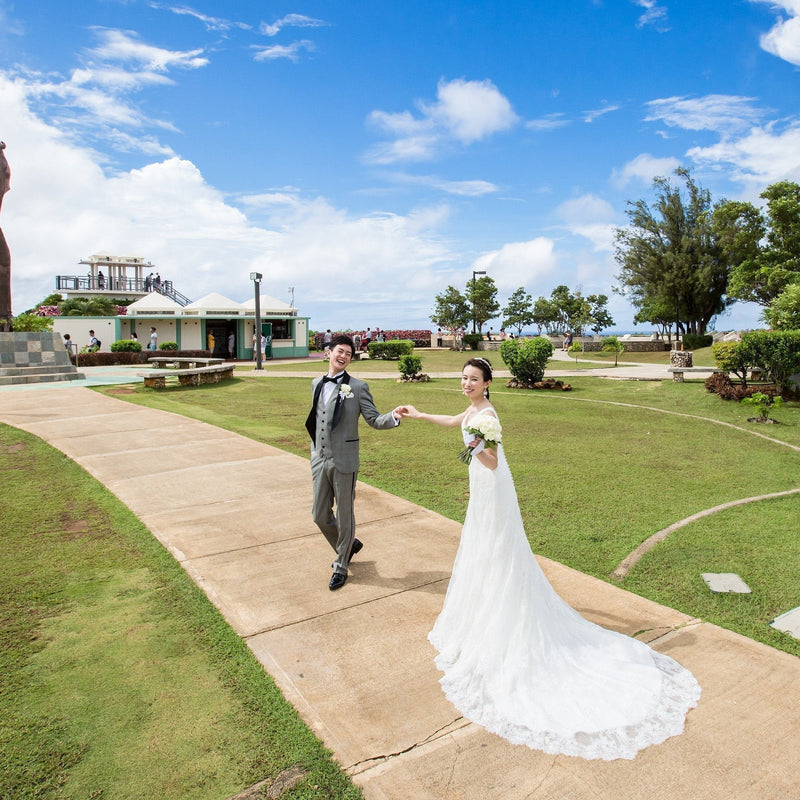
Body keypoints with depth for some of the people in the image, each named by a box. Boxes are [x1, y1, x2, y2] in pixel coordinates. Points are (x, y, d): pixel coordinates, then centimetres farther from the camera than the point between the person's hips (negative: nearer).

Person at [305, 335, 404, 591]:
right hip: (320, 461, 5)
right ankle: (349, 545, 39)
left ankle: (341, 567, 26)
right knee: (320, 514, 11)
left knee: (344, 515, 7)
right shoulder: (317, 384, 10)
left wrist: (394, 416, -27)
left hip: (344, 461, -5)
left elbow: (375, 420, -7)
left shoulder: (357, 387, -6)